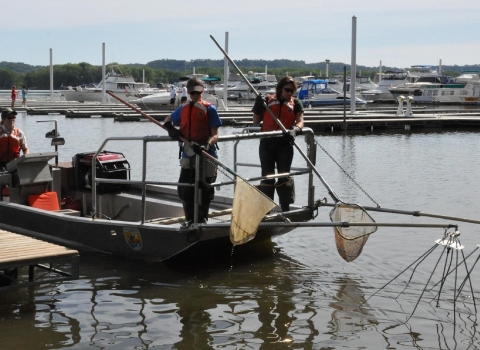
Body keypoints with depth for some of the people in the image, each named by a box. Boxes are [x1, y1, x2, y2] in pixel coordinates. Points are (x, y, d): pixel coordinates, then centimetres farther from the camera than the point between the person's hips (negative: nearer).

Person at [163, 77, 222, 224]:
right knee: (184, 191, 3)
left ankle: (202, 221, 20)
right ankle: (191, 221, 17)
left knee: (204, 192, 5)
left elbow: (215, 135, -9)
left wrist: (206, 145, -30)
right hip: (188, 156, 4)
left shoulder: (210, 109, -4)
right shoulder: (183, 109, 10)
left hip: (206, 155, -4)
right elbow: (168, 121, 25)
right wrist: (171, 129, 0)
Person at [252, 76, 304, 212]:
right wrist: (258, 107, -6)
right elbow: (256, 122, 11)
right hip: (267, 143, 1)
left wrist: (295, 130, -24)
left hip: (285, 144, -1)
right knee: (267, 176, 5)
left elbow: (300, 121, -2)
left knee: (284, 175, 1)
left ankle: (286, 208, 5)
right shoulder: (268, 100, 10)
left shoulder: (295, 103, 10)